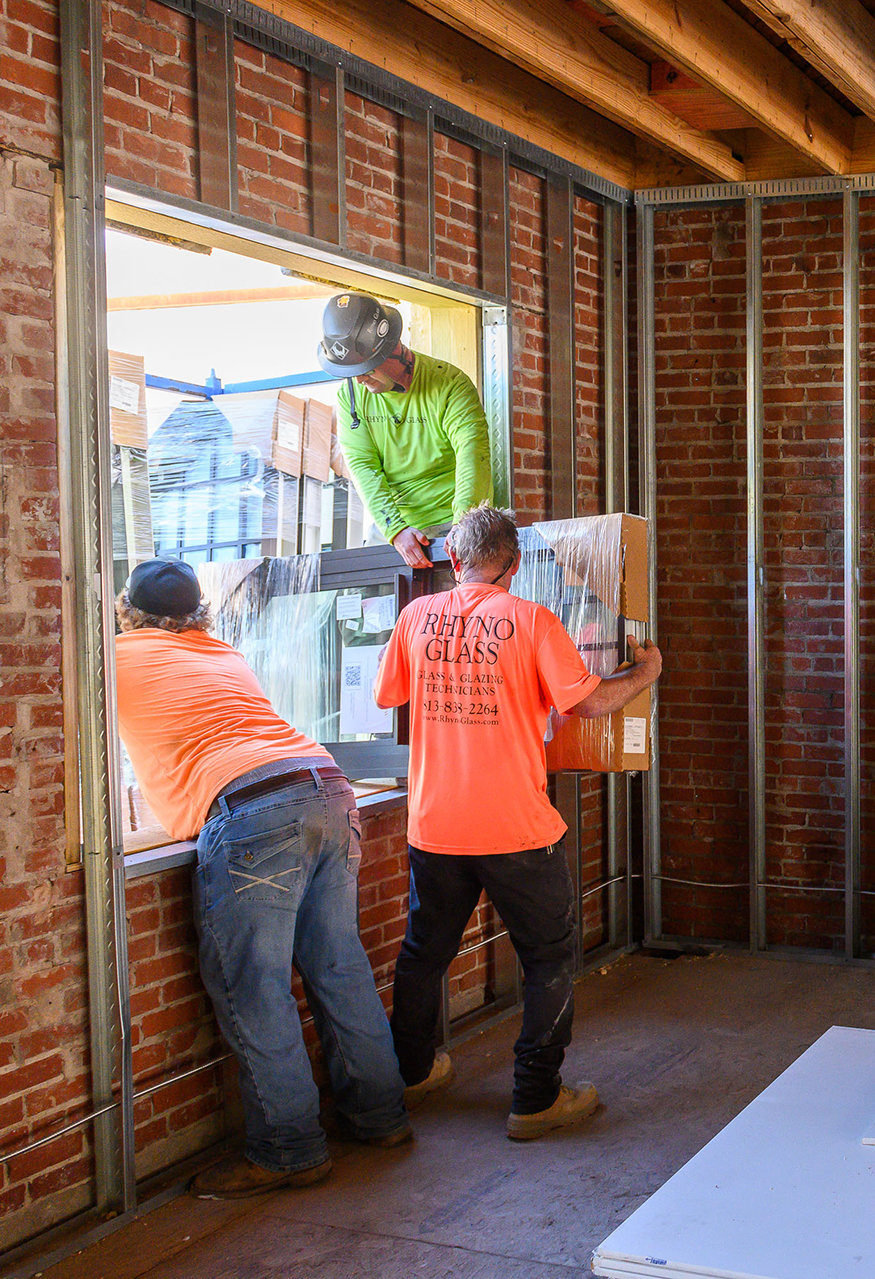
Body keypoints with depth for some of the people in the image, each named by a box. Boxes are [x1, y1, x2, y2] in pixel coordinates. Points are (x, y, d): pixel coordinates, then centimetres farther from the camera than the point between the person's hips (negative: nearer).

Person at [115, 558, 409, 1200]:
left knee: (251, 989, -1)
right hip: (327, 790, 8)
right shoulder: (227, 656, 30)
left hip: (253, 810, -7)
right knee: (339, 968, 15)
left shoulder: (120, 657, 12)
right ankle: (380, 1114, 25)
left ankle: (289, 1150, 4)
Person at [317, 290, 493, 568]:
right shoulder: (349, 395, 5)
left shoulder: (450, 383, -7)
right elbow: (363, 467, -3)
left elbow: (473, 452, -18)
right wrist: (396, 529, -18)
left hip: (451, 524, -3)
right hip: (388, 530, 4)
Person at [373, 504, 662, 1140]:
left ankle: (413, 1072, 37)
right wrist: (646, 670, 5)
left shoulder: (418, 616, 3)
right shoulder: (531, 620, -10)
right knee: (550, 960, 10)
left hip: (433, 824, 5)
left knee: (424, 951, 21)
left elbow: (386, 694, 15)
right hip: (516, 828, -4)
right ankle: (537, 1100, 11)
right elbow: (588, 701, -13)